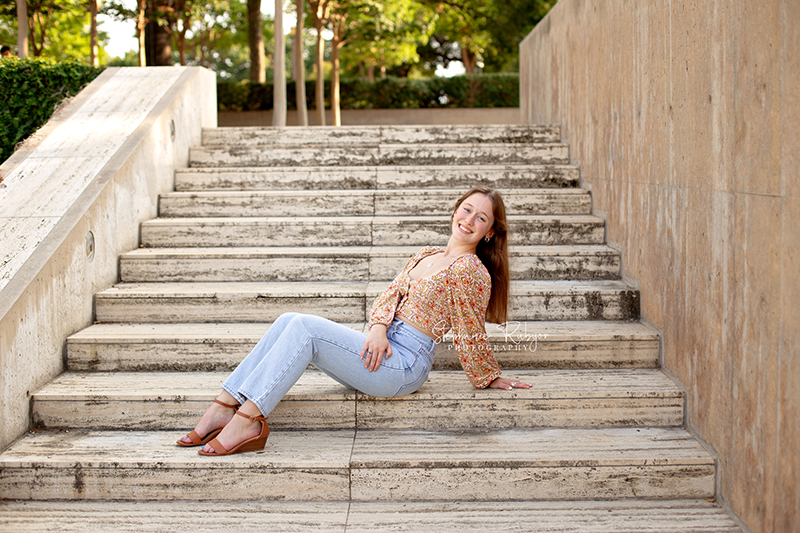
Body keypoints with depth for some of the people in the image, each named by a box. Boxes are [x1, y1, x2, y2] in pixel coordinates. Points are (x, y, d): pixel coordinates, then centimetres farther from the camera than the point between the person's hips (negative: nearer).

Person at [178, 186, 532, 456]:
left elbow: (471, 336, -1)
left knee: (303, 327, -24)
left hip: (404, 365, -8)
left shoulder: (471, 271, -6)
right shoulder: (426, 256, 20)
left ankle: (247, 419, -28)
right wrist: (378, 328, -8)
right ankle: (224, 406, -17)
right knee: (288, 321, -10)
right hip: (382, 350, 8)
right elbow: (389, 296, 11)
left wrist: (491, 378, 7)